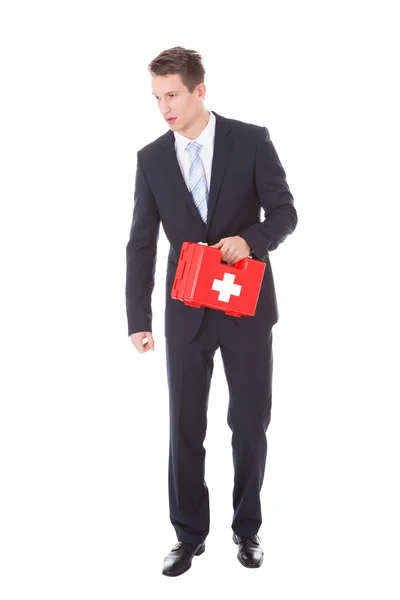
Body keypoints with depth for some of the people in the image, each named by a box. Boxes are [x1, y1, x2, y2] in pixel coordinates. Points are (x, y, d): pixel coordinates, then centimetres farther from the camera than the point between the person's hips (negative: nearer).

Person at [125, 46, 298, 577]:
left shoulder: (251, 141, -5)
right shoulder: (151, 158, 1)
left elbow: (284, 212, -3)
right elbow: (141, 244, 1)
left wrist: (250, 240, -25)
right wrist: (139, 320, -3)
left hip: (248, 306, -1)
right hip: (186, 311, 2)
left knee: (251, 422, 8)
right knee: (185, 427, 6)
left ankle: (247, 527, 27)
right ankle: (190, 534, 21)